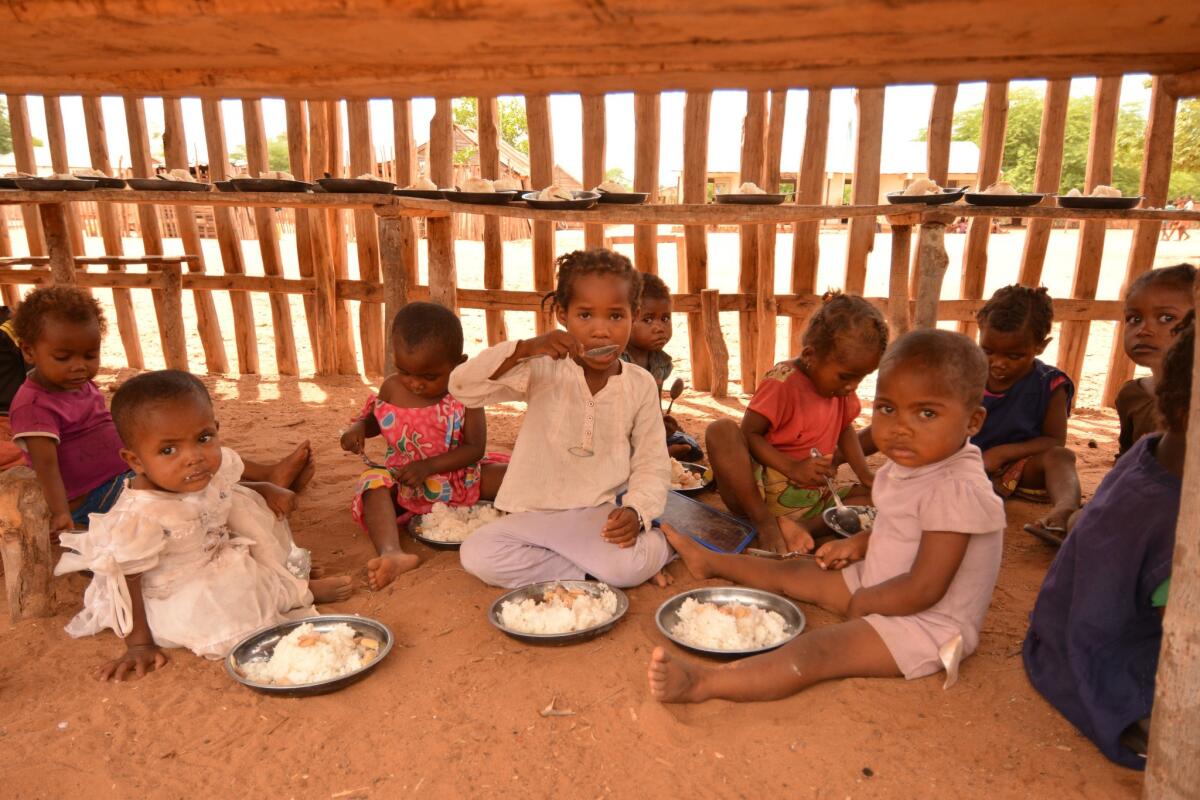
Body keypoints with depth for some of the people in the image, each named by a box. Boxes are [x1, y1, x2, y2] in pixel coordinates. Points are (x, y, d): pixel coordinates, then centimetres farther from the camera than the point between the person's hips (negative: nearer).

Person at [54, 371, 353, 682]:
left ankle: (284, 571, 4)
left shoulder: (215, 466, -16)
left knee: (246, 501, 0)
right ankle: (298, 591, -5)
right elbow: (125, 580, -24)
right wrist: (139, 644, -20)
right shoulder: (138, 516, -36)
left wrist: (264, 490, -5)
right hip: (175, 593, -7)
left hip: (215, 551, 7)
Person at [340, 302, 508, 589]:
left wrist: (429, 466, -26)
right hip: (404, 482, 0)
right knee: (376, 484, -33)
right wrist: (358, 427, -6)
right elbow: (374, 418, 18)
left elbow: (475, 448, -16)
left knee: (509, 476, -23)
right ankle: (391, 553, -55)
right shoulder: (392, 388, -4)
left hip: (457, 477, 0)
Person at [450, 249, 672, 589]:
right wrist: (525, 349, -29)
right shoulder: (543, 371, -6)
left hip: (606, 515, -2)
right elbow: (462, 386, -16)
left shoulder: (641, 385, -1)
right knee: (477, 555, -23)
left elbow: (651, 465, 0)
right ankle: (597, 569, -12)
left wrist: (636, 511, -20)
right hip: (538, 515, 2)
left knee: (632, 565, -34)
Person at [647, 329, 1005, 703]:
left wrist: (861, 602, -14)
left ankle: (702, 682, -43)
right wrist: (860, 542, 6)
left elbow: (924, 590, -29)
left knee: (817, 650, -28)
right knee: (794, 572, 17)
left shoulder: (956, 490, -29)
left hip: (926, 622, -9)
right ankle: (709, 561, 39)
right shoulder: (911, 464, 1)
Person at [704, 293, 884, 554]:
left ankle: (805, 525, -26)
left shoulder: (841, 386, 5)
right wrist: (793, 468, -27)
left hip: (813, 500, 6)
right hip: (757, 493, -6)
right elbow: (749, 434, -16)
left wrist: (866, 476, 4)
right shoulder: (782, 383, -15)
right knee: (721, 430, -30)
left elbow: (845, 429, 19)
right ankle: (765, 522, -28)